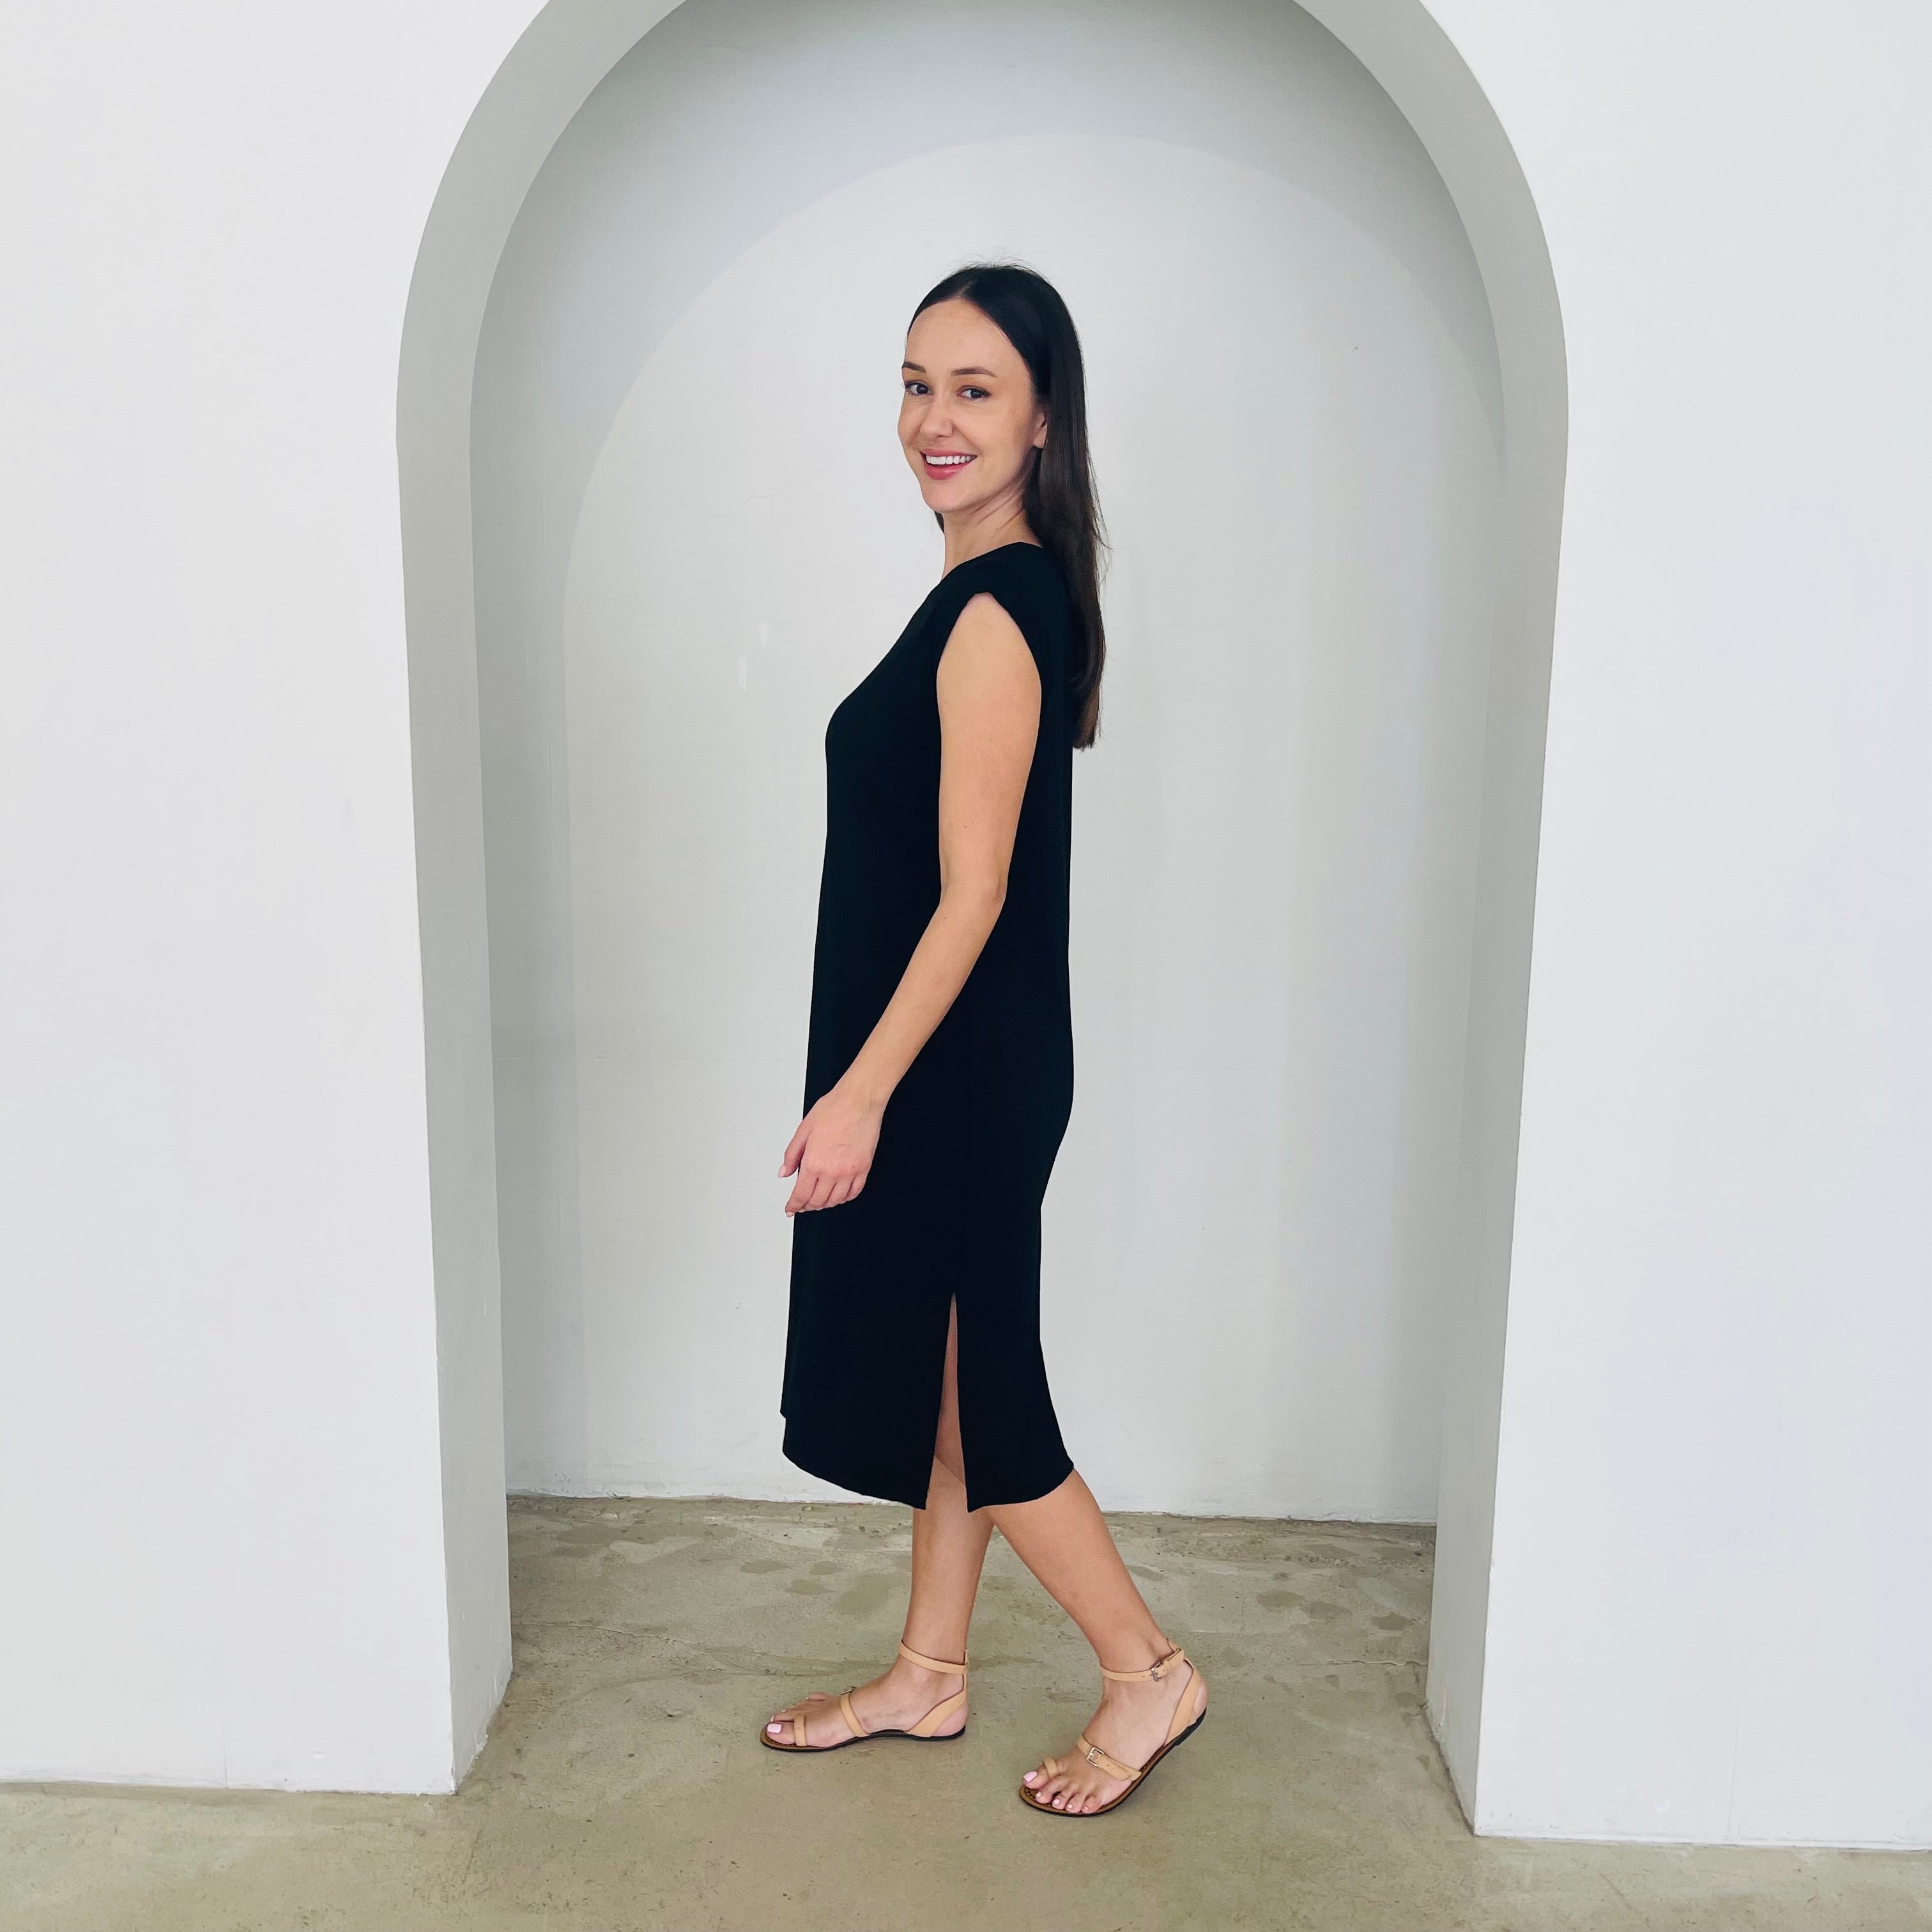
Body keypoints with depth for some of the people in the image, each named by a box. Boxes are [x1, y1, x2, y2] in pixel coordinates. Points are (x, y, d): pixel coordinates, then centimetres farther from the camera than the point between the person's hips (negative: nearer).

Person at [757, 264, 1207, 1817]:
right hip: (963, 1061, 10)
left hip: (958, 1067, -10)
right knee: (939, 1371, 18)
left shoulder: (993, 611, -19)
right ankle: (929, 1677, 34)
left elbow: (972, 894, -22)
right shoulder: (1015, 591, 12)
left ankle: (1150, 1672, 23)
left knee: (972, 1385, 5)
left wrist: (861, 1092, -20)